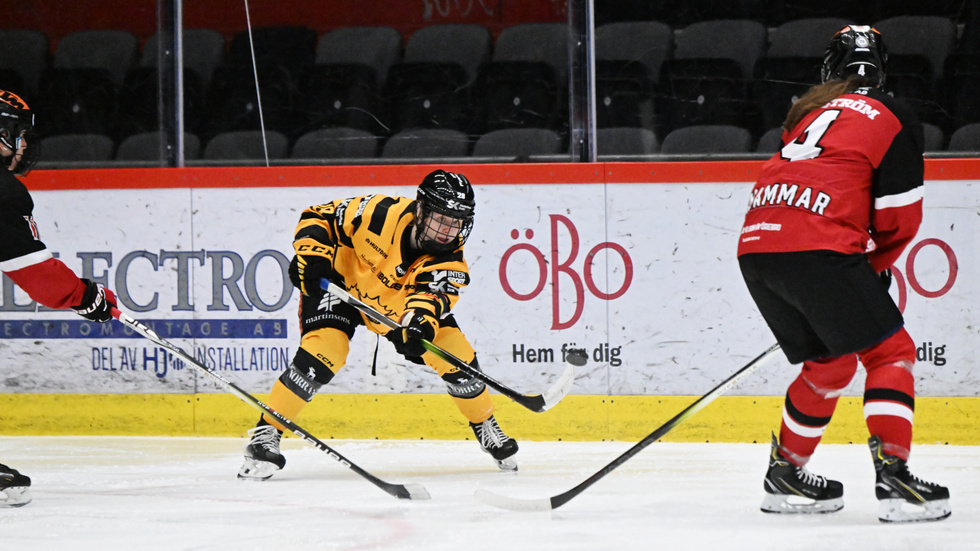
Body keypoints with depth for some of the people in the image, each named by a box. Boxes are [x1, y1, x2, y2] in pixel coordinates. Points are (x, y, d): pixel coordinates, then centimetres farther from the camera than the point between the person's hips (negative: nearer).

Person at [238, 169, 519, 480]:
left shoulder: (450, 260, -22)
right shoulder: (379, 214, -31)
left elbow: (431, 293, -40)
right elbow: (318, 217, -20)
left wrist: (422, 320, -61)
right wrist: (311, 255, -34)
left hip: (399, 304, 4)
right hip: (342, 285, -4)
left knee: (456, 355, -5)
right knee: (322, 352, -27)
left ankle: (485, 426, 22)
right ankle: (264, 435, -18)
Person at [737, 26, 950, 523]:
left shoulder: (807, 112, 27)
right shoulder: (892, 118, 9)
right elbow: (900, 216, 5)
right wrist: (874, 265, 22)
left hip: (756, 242, 7)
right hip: (818, 248, -7)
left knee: (829, 361, 24)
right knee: (890, 352, 1)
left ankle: (785, 474, 28)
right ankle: (893, 478, -13)